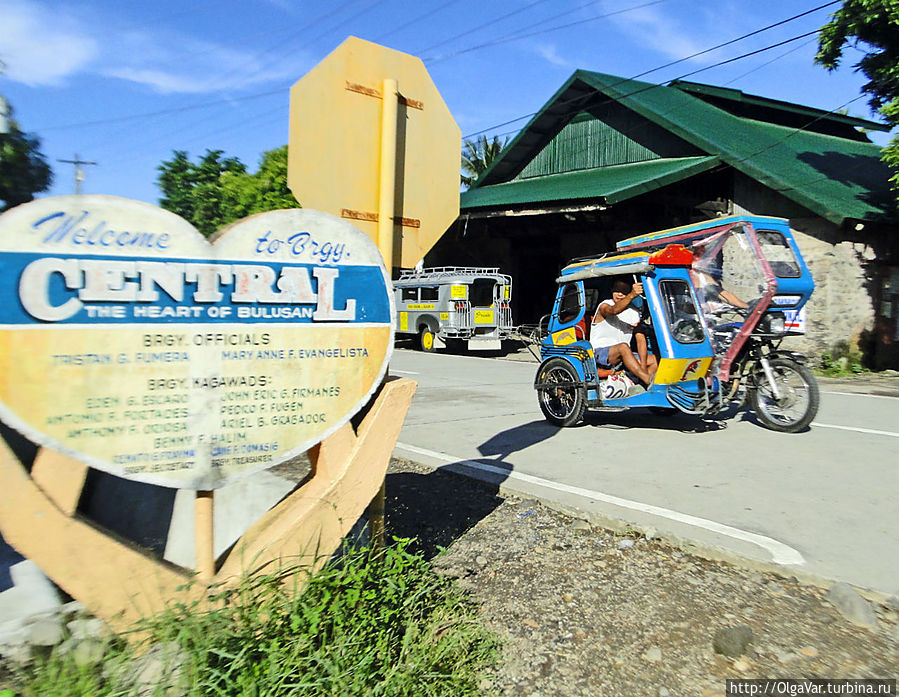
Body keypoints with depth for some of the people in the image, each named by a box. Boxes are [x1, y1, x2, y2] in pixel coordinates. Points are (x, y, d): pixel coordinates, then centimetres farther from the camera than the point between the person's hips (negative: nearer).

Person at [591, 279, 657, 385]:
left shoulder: (634, 312, 9)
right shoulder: (604, 306, -7)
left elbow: (641, 339, 1)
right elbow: (614, 310, -34)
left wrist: (643, 365, -12)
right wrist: (632, 296, -50)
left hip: (624, 356, 6)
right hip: (600, 353, -6)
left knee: (654, 359, -10)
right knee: (623, 346, -35)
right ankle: (649, 380, -41)